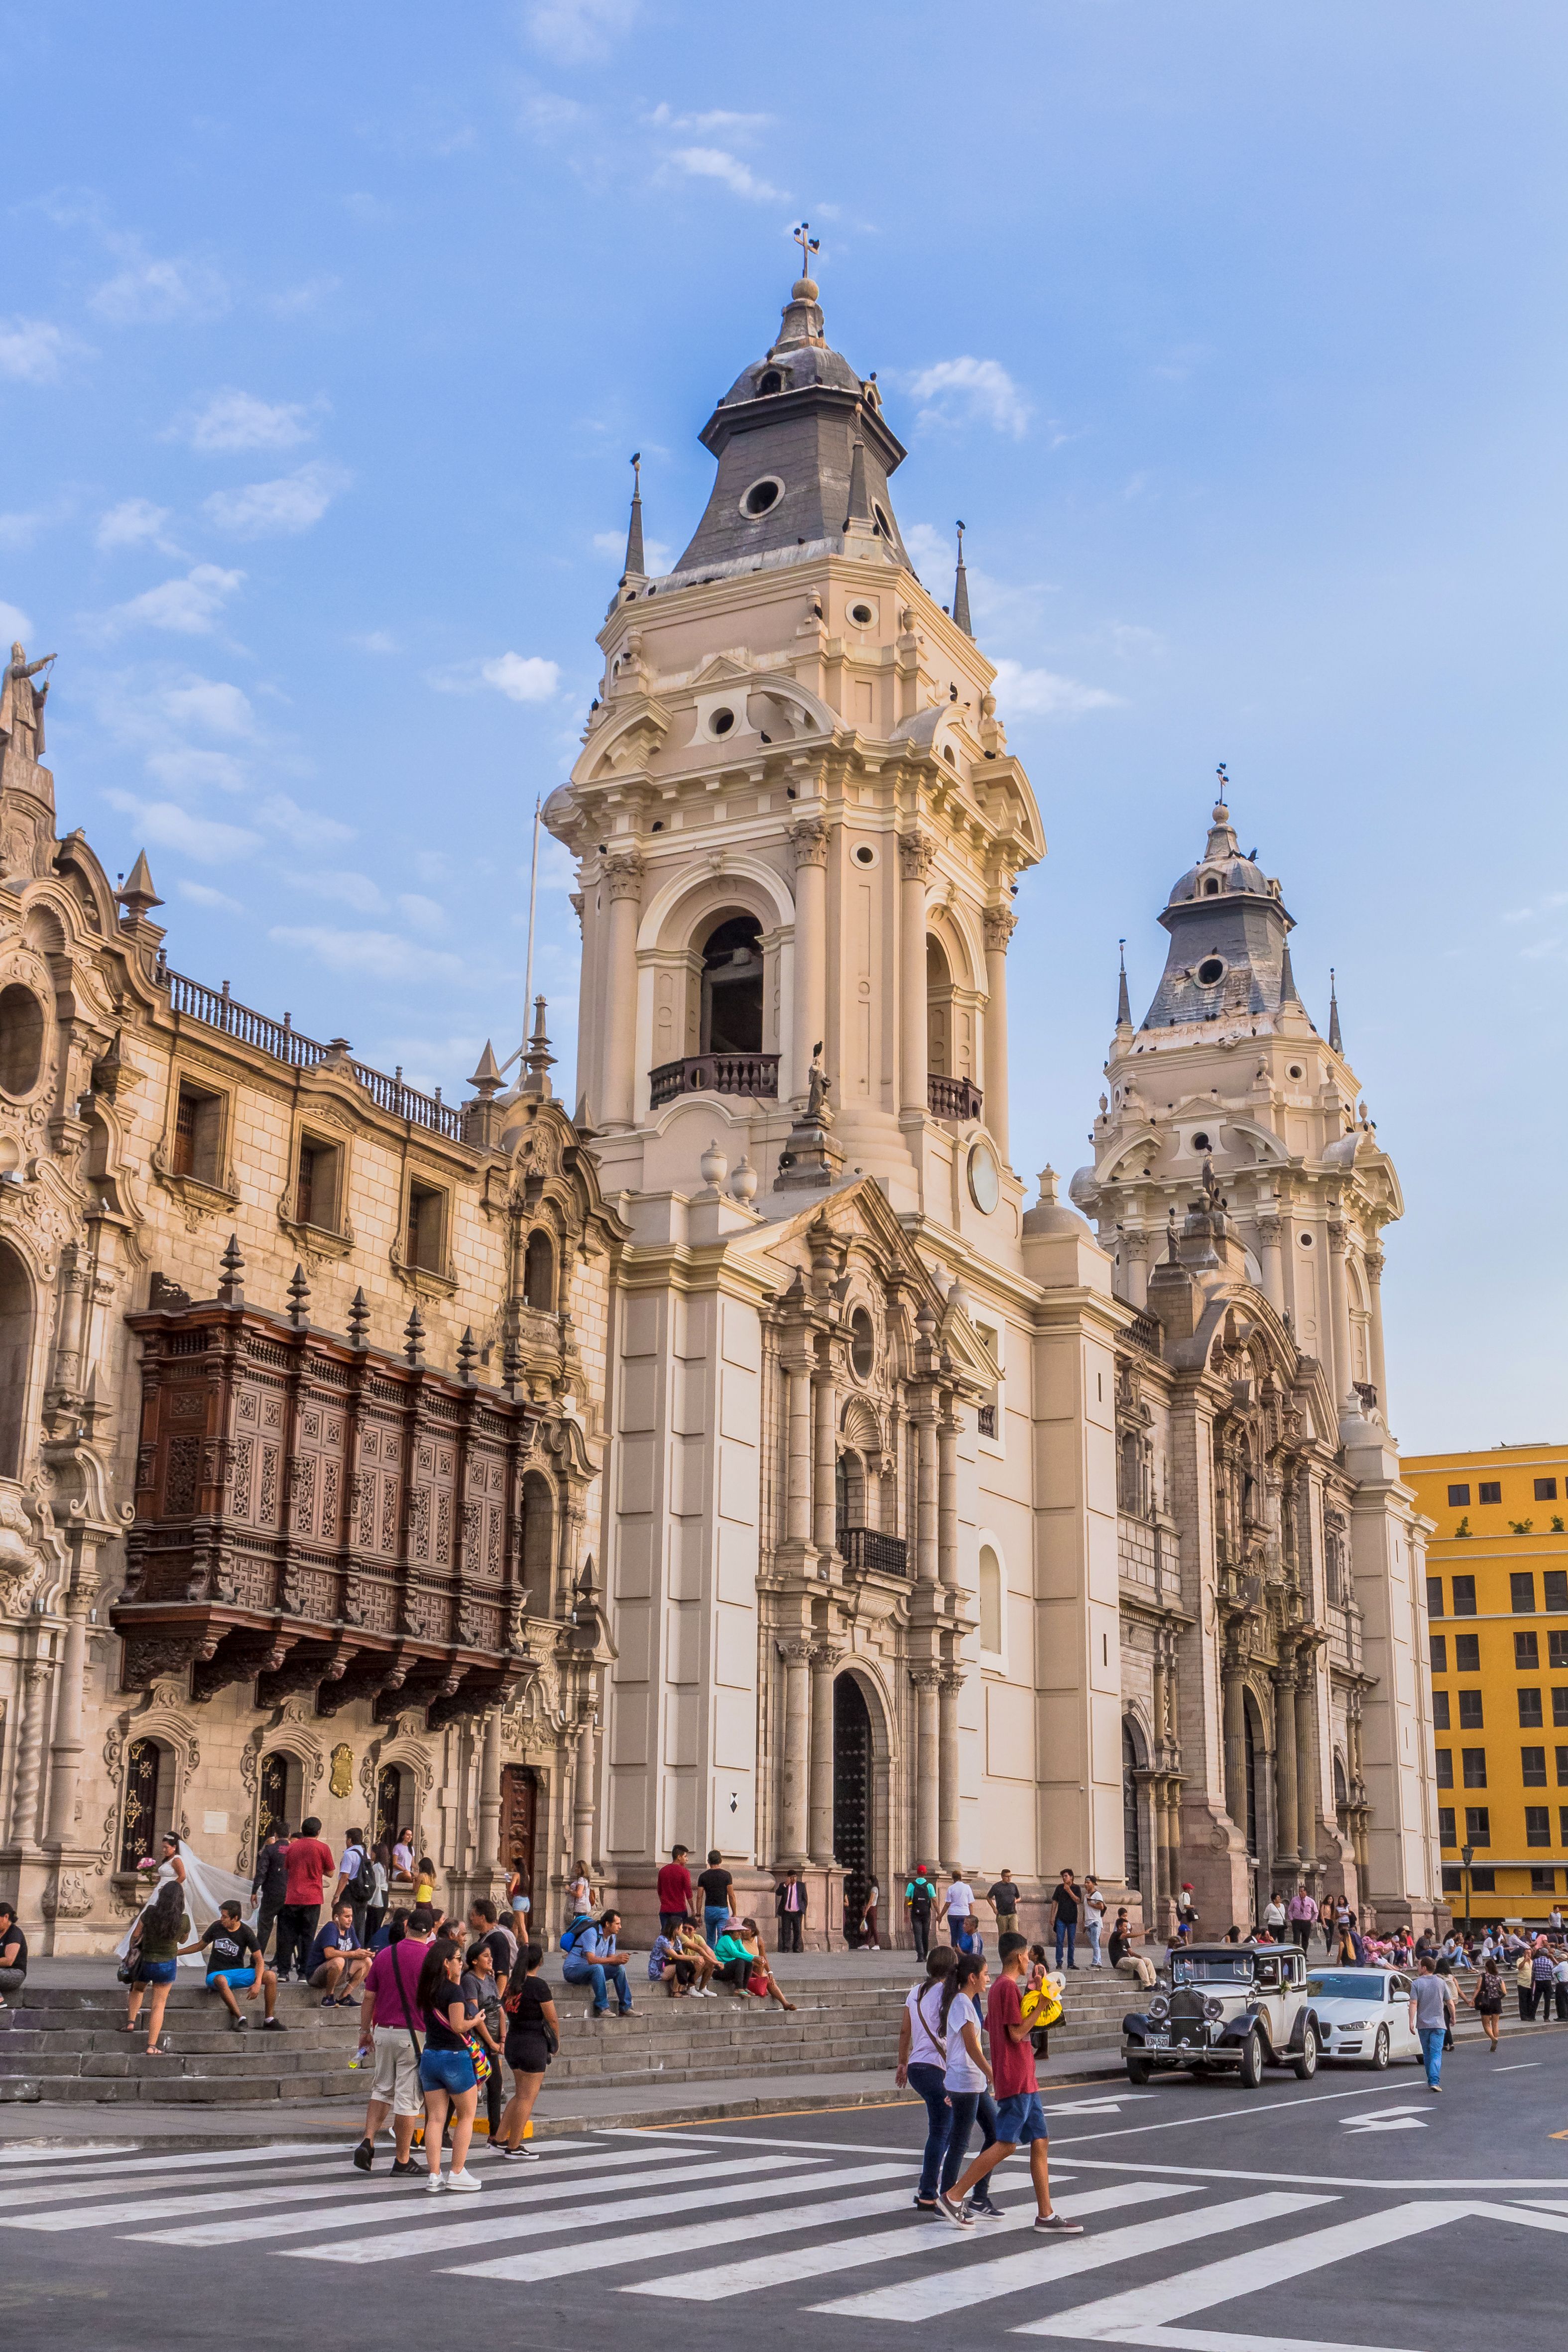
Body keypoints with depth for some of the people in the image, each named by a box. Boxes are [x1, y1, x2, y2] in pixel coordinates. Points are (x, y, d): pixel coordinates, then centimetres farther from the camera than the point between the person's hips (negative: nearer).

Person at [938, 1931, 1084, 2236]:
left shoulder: (1001, 1987, 16)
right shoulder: (1009, 1987, -14)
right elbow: (1017, 2033, -18)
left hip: (1024, 2080, 10)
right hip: (1016, 2080, -10)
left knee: (1041, 2142, 7)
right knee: (1006, 2144, -9)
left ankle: (1046, 2215, 6)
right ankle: (954, 2197, -4)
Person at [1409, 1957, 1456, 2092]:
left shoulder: (1417, 1984, -3)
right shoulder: (1442, 1983, 2)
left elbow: (1414, 2003, -12)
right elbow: (1450, 2003, 4)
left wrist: (1411, 2022, -12)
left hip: (1423, 2024, 0)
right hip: (1439, 2024, 0)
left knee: (1427, 2054, 14)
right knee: (1436, 2053, -5)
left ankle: (1431, 2081, 22)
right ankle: (1435, 2082, -20)